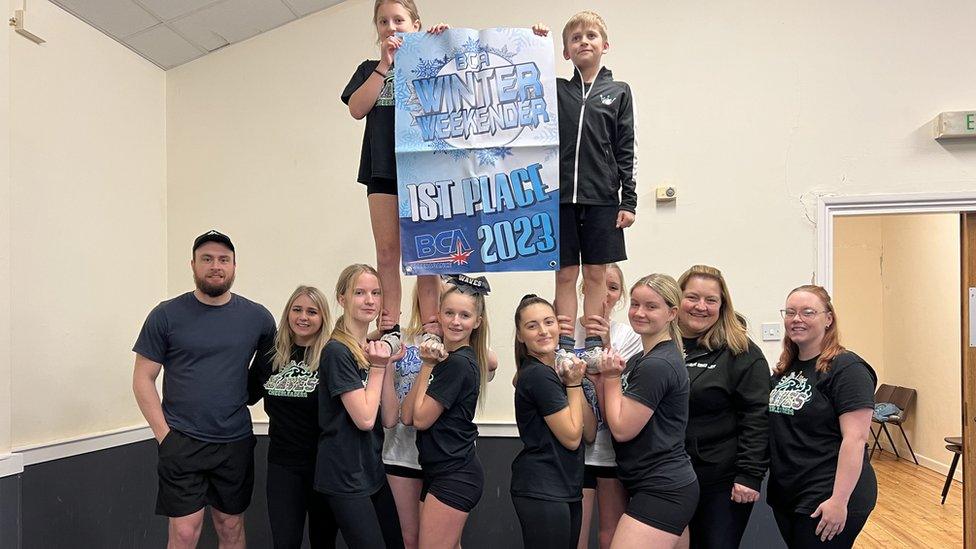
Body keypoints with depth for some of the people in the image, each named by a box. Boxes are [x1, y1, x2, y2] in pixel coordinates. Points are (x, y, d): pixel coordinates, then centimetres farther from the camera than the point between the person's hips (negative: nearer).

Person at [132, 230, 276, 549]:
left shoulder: (257, 317, 3)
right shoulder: (166, 315, -2)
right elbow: (143, 379, -1)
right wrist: (164, 434, -7)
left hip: (236, 442, 2)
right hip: (182, 442, -2)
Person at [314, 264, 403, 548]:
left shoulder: (373, 348, 7)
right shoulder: (337, 351, -17)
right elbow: (364, 418, -21)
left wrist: (386, 365, -7)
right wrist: (377, 367, -12)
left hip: (374, 468, 8)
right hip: (345, 476, -8)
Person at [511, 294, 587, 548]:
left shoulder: (551, 373, 12)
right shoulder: (538, 376, -16)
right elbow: (572, 437, -14)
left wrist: (572, 382, -1)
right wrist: (574, 384, -7)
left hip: (565, 490, 9)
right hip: (542, 492, -9)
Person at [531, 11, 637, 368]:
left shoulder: (618, 92, 8)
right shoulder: (556, 91, 11)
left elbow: (626, 152, 5)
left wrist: (628, 201, -1)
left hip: (602, 198, 0)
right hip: (560, 196, 1)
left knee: (596, 274, 4)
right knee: (565, 274, 4)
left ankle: (593, 346, 11)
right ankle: (565, 346, 10)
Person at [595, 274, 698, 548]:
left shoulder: (658, 365, -18)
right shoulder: (640, 360, 14)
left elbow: (622, 429, -17)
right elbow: (612, 420, 10)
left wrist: (612, 377, -7)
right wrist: (601, 379, -3)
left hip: (662, 492, -10)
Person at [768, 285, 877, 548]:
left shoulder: (846, 369, -12)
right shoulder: (783, 369, 10)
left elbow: (855, 439, -19)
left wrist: (839, 501, -23)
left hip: (827, 500, -7)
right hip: (785, 495, 7)